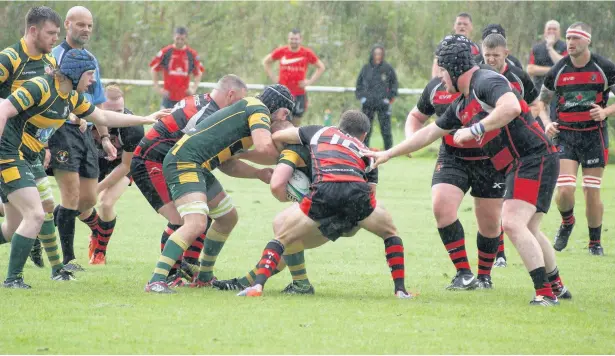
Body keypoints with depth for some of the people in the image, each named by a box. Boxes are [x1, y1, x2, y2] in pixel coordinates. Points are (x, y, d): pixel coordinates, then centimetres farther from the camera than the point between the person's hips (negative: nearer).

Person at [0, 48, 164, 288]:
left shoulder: (71, 97, 10)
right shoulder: (39, 88, -18)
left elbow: (103, 117, 22)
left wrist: (146, 119, 23)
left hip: (20, 160, 9)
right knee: (35, 215, -15)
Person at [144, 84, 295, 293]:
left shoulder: (243, 110, 24)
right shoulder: (258, 109, -4)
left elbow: (226, 163, 20)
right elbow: (265, 148, -21)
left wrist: (258, 173, 9)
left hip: (198, 167, 11)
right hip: (184, 164, -11)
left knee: (228, 219, 23)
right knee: (196, 223, -26)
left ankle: (204, 276, 33)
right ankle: (156, 281, -29)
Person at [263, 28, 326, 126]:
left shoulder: (307, 53, -2)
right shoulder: (281, 51, -1)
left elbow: (321, 67, 10)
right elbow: (266, 62, 14)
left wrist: (310, 81, 0)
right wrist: (273, 78, 4)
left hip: (299, 94, 0)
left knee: (296, 124, 7)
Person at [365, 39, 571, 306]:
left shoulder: (486, 81, -13)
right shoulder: (461, 105, 17)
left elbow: (511, 106, -34)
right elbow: (429, 133, 27)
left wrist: (474, 130, -28)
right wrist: (387, 154, 29)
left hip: (535, 159, -10)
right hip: (518, 166, 10)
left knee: (512, 223, -19)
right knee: (527, 230, 16)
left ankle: (545, 293, -19)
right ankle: (557, 287, 26)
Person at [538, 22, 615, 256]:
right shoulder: (557, 71, 1)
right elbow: (543, 102, 14)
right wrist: (547, 123, -4)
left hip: (594, 135, -1)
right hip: (565, 136, 1)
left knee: (592, 192, -2)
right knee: (565, 190, -13)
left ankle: (595, 242, 17)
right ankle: (566, 222, 20)